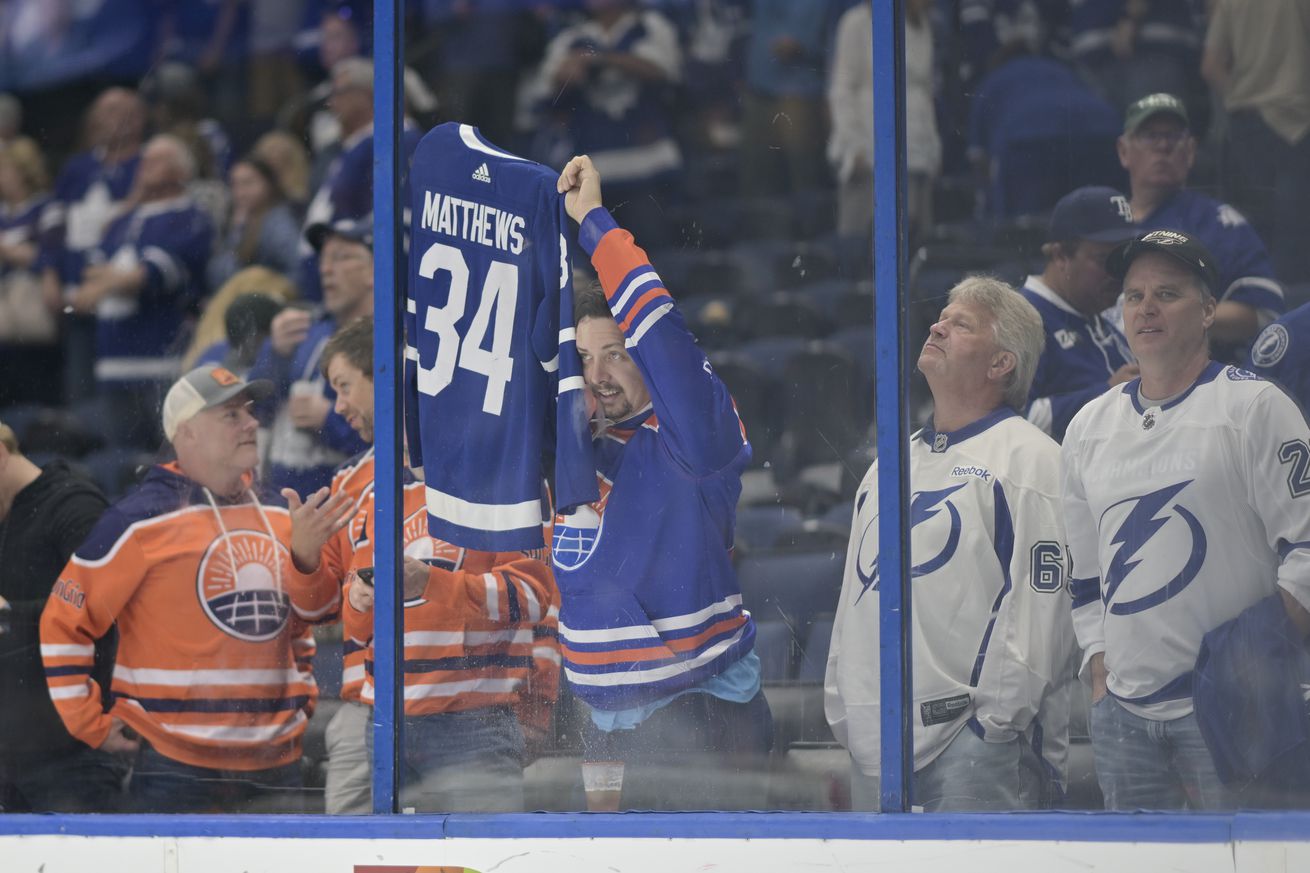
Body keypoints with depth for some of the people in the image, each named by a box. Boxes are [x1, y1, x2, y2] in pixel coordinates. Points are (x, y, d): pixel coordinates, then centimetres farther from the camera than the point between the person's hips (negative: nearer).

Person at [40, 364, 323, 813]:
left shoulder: (279, 518, 14)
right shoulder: (142, 522, -7)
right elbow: (63, 624, -5)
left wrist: (302, 699, 21)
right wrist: (93, 725, -6)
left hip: (275, 762, 6)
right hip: (175, 768, -6)